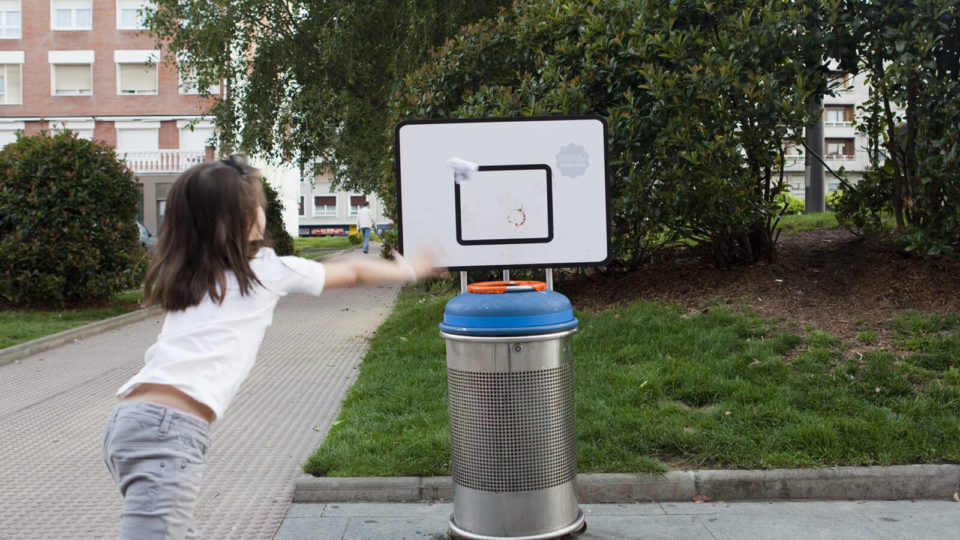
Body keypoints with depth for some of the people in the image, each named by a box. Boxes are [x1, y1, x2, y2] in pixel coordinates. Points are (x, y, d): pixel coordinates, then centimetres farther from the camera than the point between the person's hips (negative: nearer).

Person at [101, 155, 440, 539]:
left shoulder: (183, 276, 21)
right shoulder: (266, 270, 8)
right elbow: (352, 272, 22)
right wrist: (410, 270, 38)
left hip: (128, 419, 8)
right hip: (170, 427, -8)